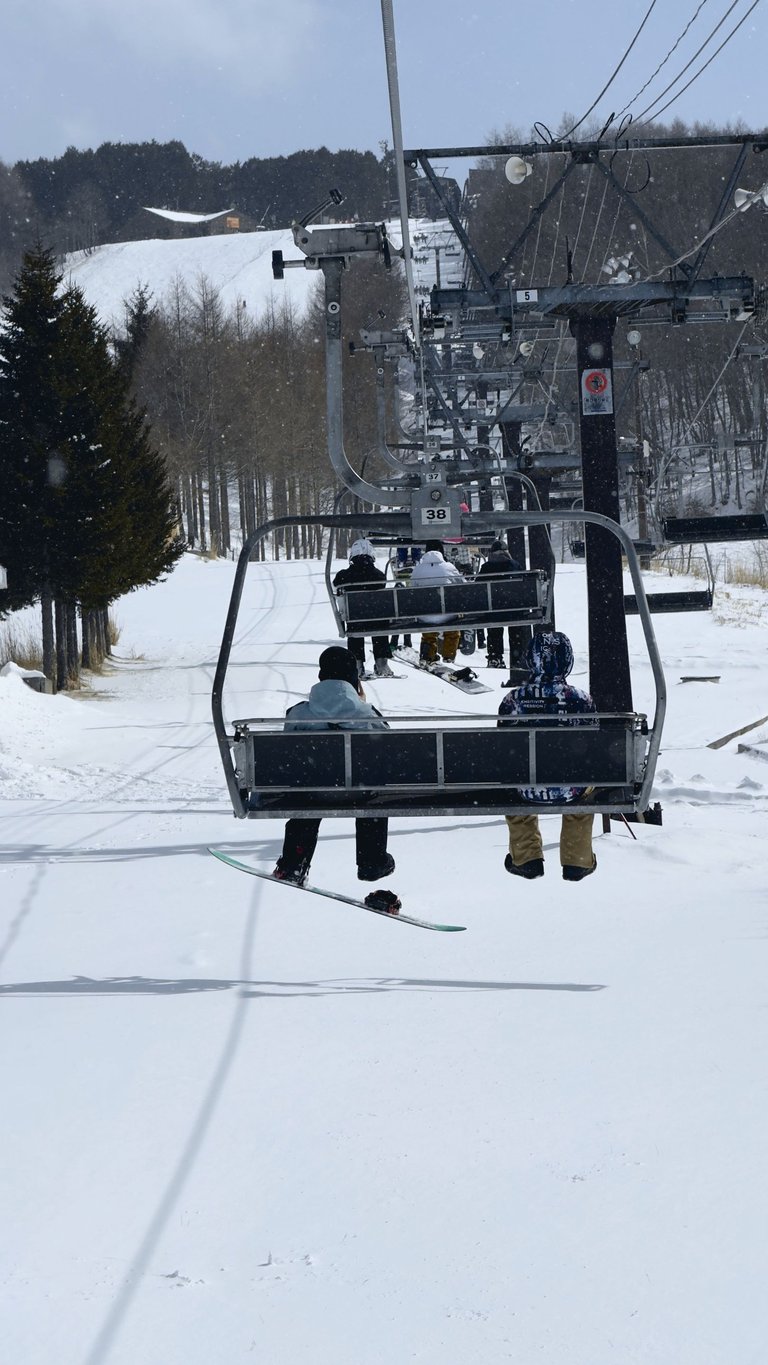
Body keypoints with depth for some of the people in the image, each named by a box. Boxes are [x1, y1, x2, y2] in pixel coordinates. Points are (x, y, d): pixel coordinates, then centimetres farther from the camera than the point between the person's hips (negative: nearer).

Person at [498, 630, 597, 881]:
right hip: (571, 789, 0)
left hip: (526, 789, 0)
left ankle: (526, 857, 39)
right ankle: (578, 861, 40)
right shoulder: (581, 700, -12)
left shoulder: (513, 700, -11)